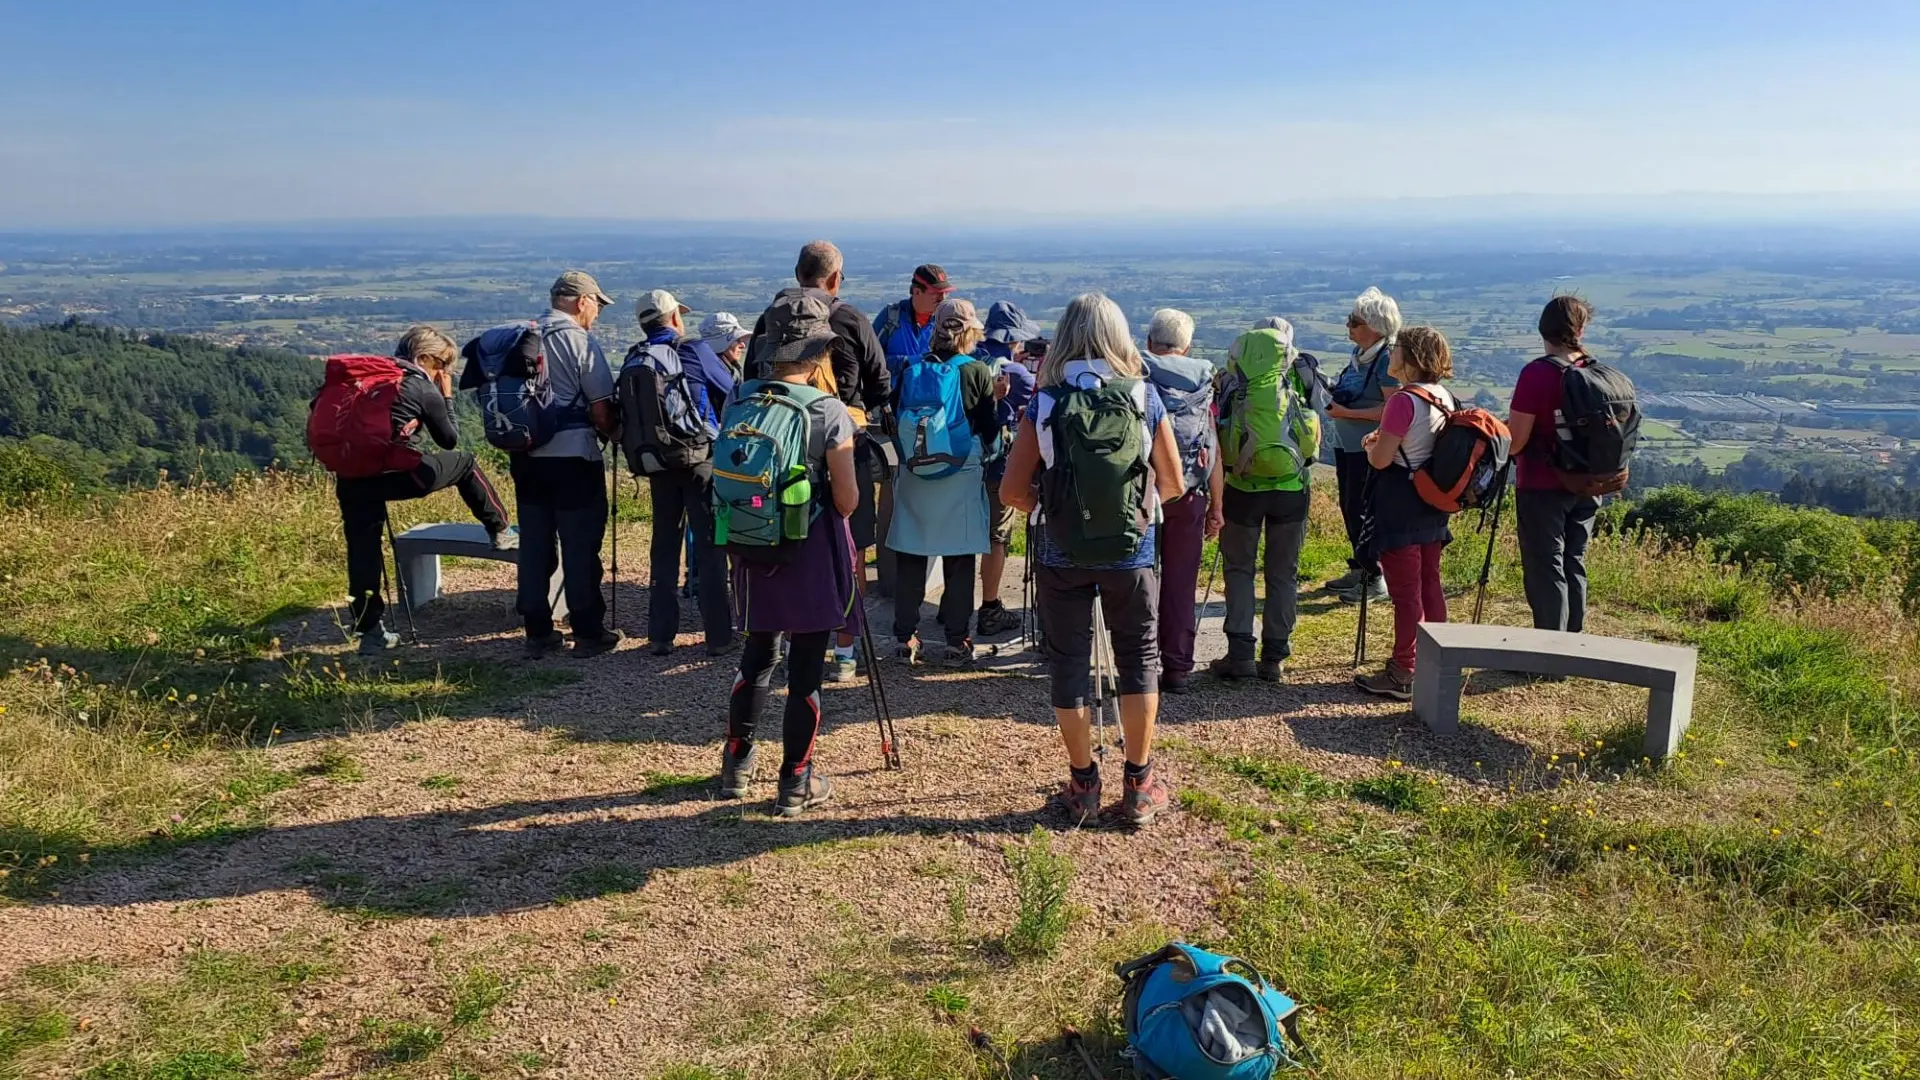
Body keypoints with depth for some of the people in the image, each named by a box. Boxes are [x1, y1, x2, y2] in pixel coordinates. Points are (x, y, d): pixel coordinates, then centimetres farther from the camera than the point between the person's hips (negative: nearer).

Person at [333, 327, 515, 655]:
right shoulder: (423, 386, 3)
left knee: (362, 552, 9)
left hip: (351, 477, 5)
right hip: (398, 474, -5)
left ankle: (370, 630, 12)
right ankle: (499, 532, 29)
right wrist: (447, 396, 20)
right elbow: (450, 440, 12)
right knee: (464, 462, 19)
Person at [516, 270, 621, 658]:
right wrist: (611, 433, 7)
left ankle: (537, 632, 17)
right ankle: (588, 632, 10)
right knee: (581, 546, 3)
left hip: (526, 455, 6)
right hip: (572, 456, -6)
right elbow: (601, 407, -11)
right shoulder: (580, 342, -10)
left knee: (534, 545, 11)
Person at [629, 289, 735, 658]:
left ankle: (661, 635, 15)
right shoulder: (695, 350, -7)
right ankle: (719, 637, 3)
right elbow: (731, 396, 1)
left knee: (664, 547, 13)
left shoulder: (633, 361, 5)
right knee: (710, 547, 1)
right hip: (701, 458, -4)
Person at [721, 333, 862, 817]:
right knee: (805, 669, 4)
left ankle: (736, 767, 29)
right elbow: (847, 501, -13)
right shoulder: (830, 412, -13)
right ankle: (795, 784, 12)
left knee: (756, 655, 19)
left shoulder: (740, 400, 0)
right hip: (812, 553, -5)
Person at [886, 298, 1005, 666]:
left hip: (912, 479, 3)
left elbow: (893, 421, 6)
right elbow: (990, 431, -3)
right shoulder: (977, 373, -8)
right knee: (959, 563, 5)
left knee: (909, 561, 10)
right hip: (961, 480, -3)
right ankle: (957, 643, 8)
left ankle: (905, 639, 15)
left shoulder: (909, 370, 1)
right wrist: (995, 399, 12)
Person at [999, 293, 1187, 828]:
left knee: (1068, 664, 11)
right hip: (1130, 552, 1)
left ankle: (1083, 786, 20)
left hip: (1061, 554, -1)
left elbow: (1012, 490, -7)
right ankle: (1140, 785, 21)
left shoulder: (1045, 402, -6)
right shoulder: (1145, 398, -4)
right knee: (1139, 661, 15)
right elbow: (1172, 484, 3)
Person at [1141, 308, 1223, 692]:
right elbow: (1214, 449, 4)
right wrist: (1216, 507, 9)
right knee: (1181, 584, 8)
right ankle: (1177, 669, 12)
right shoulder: (1202, 382, 5)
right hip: (1189, 495, 2)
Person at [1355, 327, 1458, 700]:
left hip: (1400, 502, -9)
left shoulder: (1404, 401, -20)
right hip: (1431, 501, 9)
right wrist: (1384, 440, 15)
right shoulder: (1445, 398, 7)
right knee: (1430, 584, 16)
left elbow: (1380, 459, -19)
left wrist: (1370, 446, 2)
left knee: (1405, 591, -4)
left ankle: (1402, 676, 3)